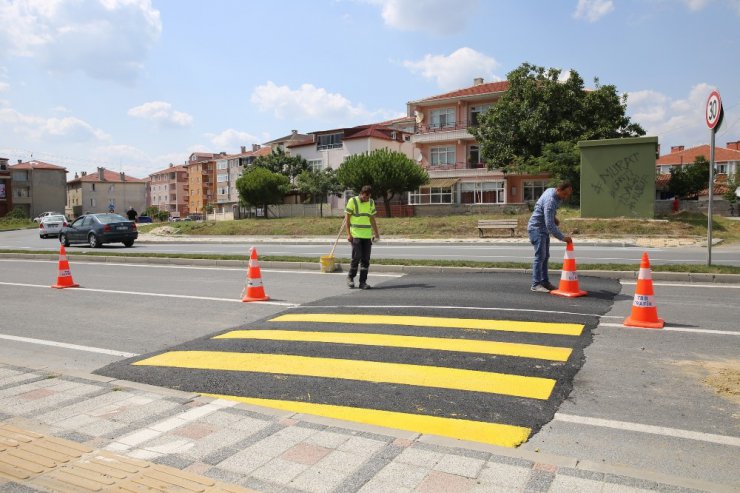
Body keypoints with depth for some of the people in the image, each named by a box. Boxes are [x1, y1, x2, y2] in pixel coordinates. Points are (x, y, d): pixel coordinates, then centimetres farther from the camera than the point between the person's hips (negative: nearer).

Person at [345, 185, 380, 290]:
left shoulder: (371, 202, 11)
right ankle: (350, 278, 13)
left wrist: (376, 233, 14)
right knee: (356, 257, -8)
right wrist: (348, 234, -10)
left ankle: (363, 282, 9)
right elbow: (347, 218, -3)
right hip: (355, 235, -5)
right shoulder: (352, 201, -4)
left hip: (367, 235, 5)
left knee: (366, 259, 3)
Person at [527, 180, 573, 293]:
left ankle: (544, 282, 18)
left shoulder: (551, 191, 2)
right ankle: (536, 284, -10)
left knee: (545, 256, 12)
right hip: (537, 228, -10)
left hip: (544, 229, 10)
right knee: (540, 256, -12)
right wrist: (562, 238, -31)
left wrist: (554, 218, 8)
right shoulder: (550, 200, -27)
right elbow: (549, 224, -32)